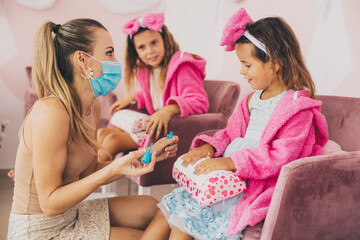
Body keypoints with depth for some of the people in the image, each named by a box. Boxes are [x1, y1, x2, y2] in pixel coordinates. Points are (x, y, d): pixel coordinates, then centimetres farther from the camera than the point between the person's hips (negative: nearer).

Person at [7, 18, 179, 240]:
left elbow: (88, 175, 6)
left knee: (149, 208, 8)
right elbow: (50, 203, -24)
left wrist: (146, 155, -1)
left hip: (69, 215, 9)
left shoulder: (93, 107, 1)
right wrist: (113, 170, -31)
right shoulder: (51, 113, -28)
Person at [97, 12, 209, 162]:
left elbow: (201, 102, -27)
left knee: (113, 141, -17)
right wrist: (132, 98, 15)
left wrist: (169, 109, -40)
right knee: (101, 134, 4)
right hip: (152, 123, 9)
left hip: (169, 129, -9)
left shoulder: (181, 68, -16)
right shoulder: (144, 69, 12)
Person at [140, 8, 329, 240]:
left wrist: (229, 162, -28)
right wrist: (210, 147, -1)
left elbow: (280, 156, -22)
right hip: (231, 178, 8)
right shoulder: (253, 98, 14)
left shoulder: (297, 108, -14)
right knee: (169, 207, -2)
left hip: (256, 186, -8)